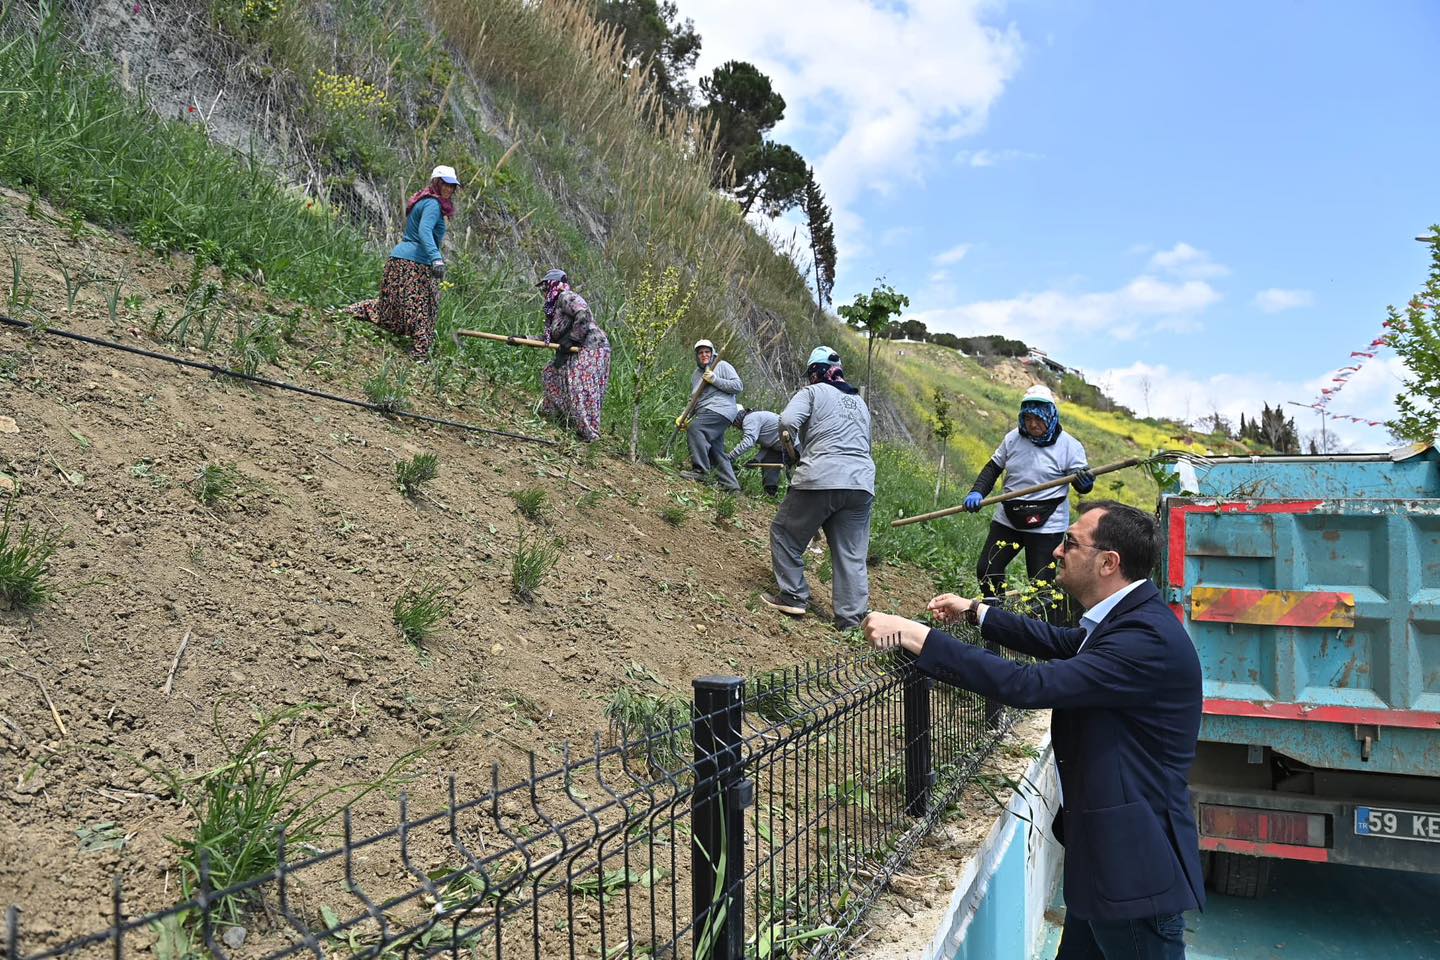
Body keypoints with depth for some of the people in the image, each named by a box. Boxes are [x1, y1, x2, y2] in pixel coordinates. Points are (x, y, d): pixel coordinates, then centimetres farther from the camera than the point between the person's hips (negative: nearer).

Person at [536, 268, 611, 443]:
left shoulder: (566, 297, -6)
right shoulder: (554, 307, 24)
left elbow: (583, 315, -23)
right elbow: (551, 338, 24)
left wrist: (571, 340, -19)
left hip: (592, 348, -11)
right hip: (578, 351, 11)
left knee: (581, 386, -17)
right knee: (551, 374, 17)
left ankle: (589, 432, -18)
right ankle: (555, 411, 28)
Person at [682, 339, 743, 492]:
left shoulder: (722, 366, 3)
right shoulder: (695, 374, 23)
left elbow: (738, 386, -7)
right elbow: (694, 400, 25)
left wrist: (715, 380, -13)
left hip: (720, 409, -8)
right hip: (706, 412, 8)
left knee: (695, 429, -28)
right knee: (716, 451, 5)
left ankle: (701, 470, -28)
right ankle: (731, 486, 8)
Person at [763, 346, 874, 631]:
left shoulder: (812, 392, 5)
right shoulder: (860, 402, 25)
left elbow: (788, 420, -11)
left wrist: (786, 438, 9)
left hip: (820, 479, -5)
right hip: (861, 483, 6)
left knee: (785, 534, 14)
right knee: (852, 555, 8)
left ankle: (793, 597, 14)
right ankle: (852, 617, 6)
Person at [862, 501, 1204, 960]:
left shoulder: (1148, 638, -27)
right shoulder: (1127, 618, 5)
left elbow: (1029, 685, -33)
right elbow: (1059, 642, 25)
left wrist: (913, 634, -31)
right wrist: (975, 611, 25)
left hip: (1136, 865, -10)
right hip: (1102, 848, 10)